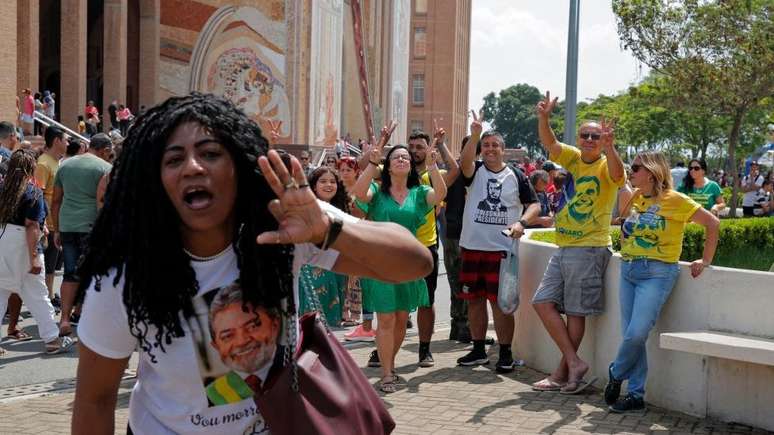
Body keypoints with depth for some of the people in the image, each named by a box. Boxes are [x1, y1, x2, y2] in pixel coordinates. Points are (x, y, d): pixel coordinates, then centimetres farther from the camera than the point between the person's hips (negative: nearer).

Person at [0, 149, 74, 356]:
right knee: (37, 295, 5)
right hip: (21, 247, -5)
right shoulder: (33, 192, -9)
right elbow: (31, 226, -15)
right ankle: (52, 339, 14)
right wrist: (34, 258, -14)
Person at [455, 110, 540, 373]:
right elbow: (465, 162, -17)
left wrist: (521, 222, -13)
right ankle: (478, 350, 22)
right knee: (474, 299, 10)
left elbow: (534, 205, 7)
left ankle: (505, 354, 6)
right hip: (471, 247, 2)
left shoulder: (516, 176, 6)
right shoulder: (475, 171, 6)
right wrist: (474, 135, -32)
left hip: (502, 248, -2)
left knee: (501, 302, -3)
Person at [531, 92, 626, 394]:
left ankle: (562, 373, 7)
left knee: (576, 312, -2)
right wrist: (543, 118, -24)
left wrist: (609, 148, -50)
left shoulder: (606, 166, -8)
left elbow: (617, 176, -31)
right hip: (564, 248, 7)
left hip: (589, 249, -7)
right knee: (543, 302, 4)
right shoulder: (573, 158, 8)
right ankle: (574, 363, 8)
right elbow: (549, 143, -5)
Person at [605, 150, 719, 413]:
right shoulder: (634, 198, 11)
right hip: (628, 271, 6)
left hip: (657, 273, -6)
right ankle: (636, 395, 9)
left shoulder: (674, 200, -6)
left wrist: (705, 260, -3)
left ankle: (616, 374, 10)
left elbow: (712, 223, -3)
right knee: (632, 336, 3)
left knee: (637, 334, -16)